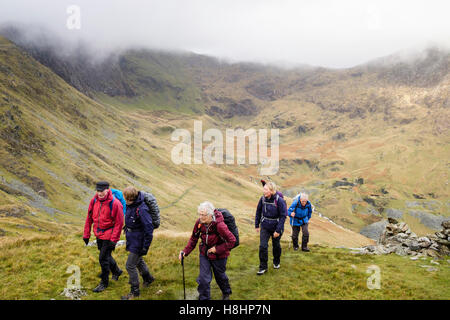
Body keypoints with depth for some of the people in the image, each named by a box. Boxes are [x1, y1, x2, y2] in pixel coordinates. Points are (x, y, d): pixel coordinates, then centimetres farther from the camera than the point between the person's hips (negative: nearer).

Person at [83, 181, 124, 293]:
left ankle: (104, 282, 15)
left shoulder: (115, 203, -21)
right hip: (99, 234, 6)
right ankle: (116, 271, 47)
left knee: (103, 258, -3)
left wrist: (113, 240, -18)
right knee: (106, 255, 22)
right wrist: (86, 234, 7)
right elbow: (89, 218, 7)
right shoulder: (94, 201, -3)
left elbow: (119, 223, -17)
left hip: (109, 236, -6)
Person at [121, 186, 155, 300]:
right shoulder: (130, 205, -3)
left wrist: (145, 247, -22)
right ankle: (147, 278, 50)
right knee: (138, 260, 27)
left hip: (138, 241, -9)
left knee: (130, 265, -2)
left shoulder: (141, 209, -30)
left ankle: (135, 291, 14)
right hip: (132, 238, 9)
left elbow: (149, 229, -26)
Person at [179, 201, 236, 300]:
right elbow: (193, 239, -2)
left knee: (220, 275, 19)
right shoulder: (199, 223, -16)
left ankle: (226, 293, 49)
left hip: (219, 256, -3)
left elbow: (232, 240, -25)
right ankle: (203, 298, 18)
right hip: (204, 253, 3)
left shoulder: (219, 225, -32)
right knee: (203, 278, -1)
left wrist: (217, 249, -23)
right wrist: (185, 251, -12)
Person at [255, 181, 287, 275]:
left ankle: (276, 262, 40)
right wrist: (257, 225, 7)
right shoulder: (263, 199, -8)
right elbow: (258, 212, 7)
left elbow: (283, 216, -16)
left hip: (276, 227, -2)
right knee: (263, 246, -6)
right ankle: (263, 267, 5)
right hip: (265, 227, 2)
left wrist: (278, 230, -19)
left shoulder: (279, 201, -19)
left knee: (276, 246, 15)